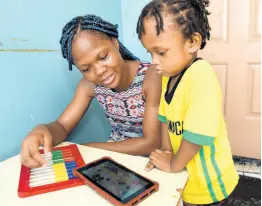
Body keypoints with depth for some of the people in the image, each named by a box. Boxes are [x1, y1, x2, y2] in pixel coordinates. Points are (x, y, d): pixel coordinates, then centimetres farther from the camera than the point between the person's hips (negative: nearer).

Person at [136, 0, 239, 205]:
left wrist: (173, 165, -17)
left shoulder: (202, 76, -30)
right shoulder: (169, 74, -3)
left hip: (207, 181, -6)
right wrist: (165, 152, -5)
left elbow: (198, 134, -32)